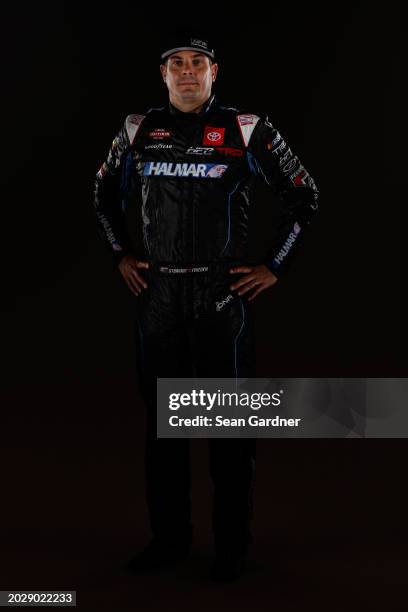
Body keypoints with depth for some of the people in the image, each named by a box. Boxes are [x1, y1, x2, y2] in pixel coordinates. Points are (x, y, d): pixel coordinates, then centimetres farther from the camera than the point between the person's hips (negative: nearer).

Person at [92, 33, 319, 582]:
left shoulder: (246, 130, -4)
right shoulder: (139, 132, 6)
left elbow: (304, 196, 2)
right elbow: (105, 196, 23)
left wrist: (274, 267, -1)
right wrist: (120, 255, 14)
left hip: (224, 294, -3)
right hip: (157, 295, 4)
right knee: (161, 419, 11)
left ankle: (233, 545, 17)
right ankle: (169, 537, 26)